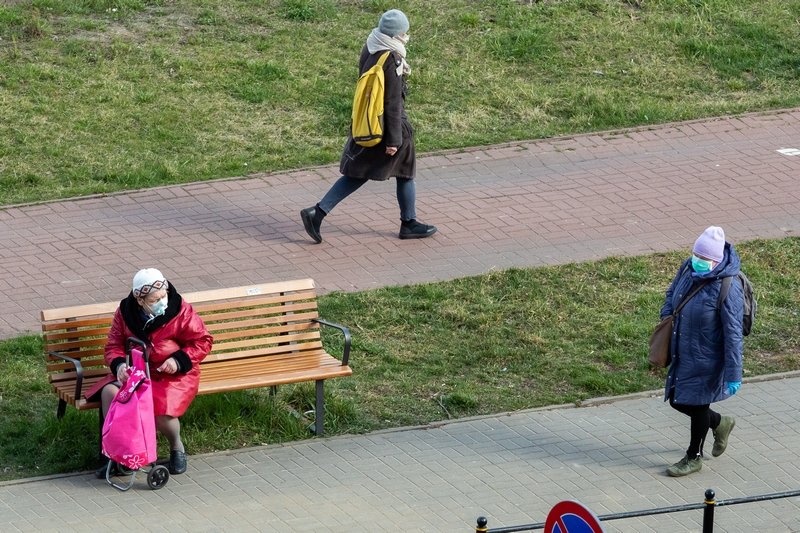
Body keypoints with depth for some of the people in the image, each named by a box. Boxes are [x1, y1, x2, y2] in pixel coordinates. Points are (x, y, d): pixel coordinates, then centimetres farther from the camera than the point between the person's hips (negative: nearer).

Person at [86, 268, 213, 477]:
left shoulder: (181, 311, -10)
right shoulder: (125, 312, -2)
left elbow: (203, 342, -2)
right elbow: (114, 345, 5)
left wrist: (179, 360, -17)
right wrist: (119, 364, -18)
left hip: (172, 375, -4)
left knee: (162, 412, -32)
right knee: (110, 392, -26)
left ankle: (176, 447, 5)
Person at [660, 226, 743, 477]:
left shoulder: (728, 289, -28)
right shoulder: (688, 268, -7)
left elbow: (733, 334, -24)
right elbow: (672, 294, 15)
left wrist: (733, 374, -21)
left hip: (707, 357, -7)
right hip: (683, 351, 7)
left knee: (697, 405, 10)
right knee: (677, 401, 18)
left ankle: (694, 458, 34)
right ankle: (720, 423, 45)